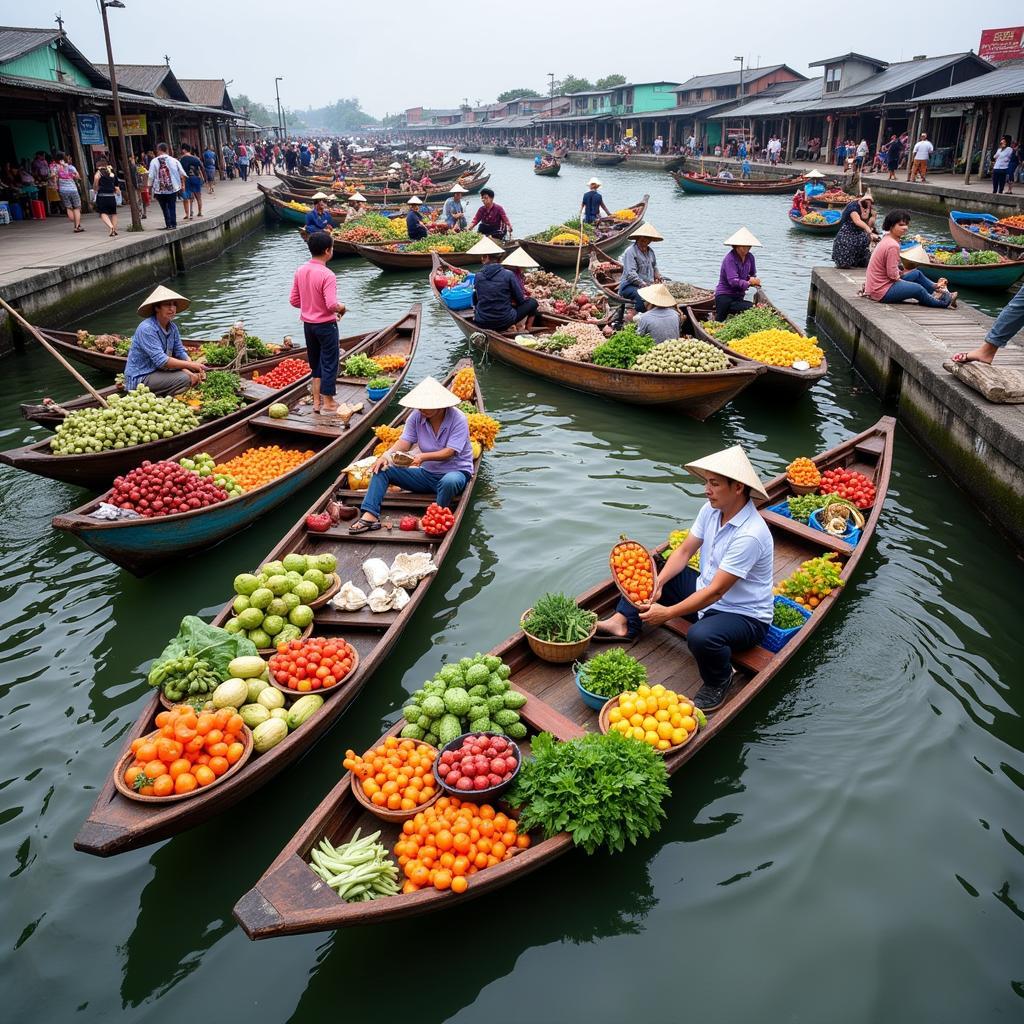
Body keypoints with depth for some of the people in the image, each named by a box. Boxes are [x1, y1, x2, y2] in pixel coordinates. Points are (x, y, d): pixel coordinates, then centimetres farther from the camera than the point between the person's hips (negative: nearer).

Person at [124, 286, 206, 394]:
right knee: (184, 379, -25)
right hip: (140, 378, -8)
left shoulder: (172, 327, 4)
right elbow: (161, 361, -27)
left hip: (159, 371, 9)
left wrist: (190, 372, -17)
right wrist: (190, 365, -23)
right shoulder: (147, 329, -21)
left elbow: (180, 352, 2)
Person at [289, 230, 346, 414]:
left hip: (308, 324, 7)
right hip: (326, 325, -7)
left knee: (315, 363, 18)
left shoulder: (300, 271, 0)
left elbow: (294, 300, 4)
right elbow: (332, 305, -27)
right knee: (329, 363, 6)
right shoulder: (327, 275, -21)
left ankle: (317, 400, 23)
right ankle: (328, 404, 12)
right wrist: (342, 307, -7)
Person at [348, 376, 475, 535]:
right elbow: (405, 441, -9)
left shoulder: (458, 419, -17)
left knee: (449, 482, -44)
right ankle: (370, 516, -23)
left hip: (456, 471, -5)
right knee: (382, 468, -9)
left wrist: (423, 457, -39)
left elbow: (450, 452, -24)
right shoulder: (416, 416, -3)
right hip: (427, 473, 5)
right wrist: (387, 455, -29)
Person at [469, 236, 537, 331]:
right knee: (533, 302, 16)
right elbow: (520, 300, -2)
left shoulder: (478, 276, -2)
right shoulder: (508, 274, -9)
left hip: (481, 323, 3)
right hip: (504, 323, -3)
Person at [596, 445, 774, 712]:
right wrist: (658, 582, -18)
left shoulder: (750, 535, -32)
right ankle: (623, 623, -2)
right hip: (705, 593, 8)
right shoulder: (711, 510, -6)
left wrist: (668, 613, -28)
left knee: (700, 636, -39)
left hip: (744, 614, -8)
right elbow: (684, 551, -1)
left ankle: (719, 681, -7)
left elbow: (715, 592, -31)